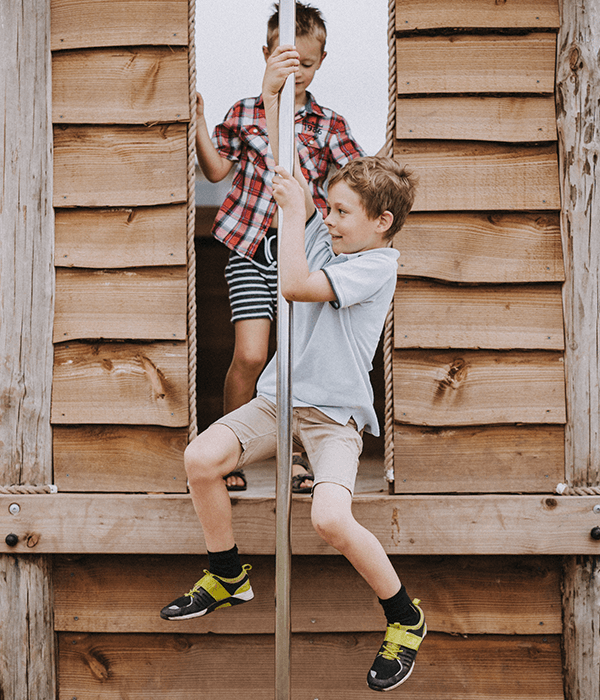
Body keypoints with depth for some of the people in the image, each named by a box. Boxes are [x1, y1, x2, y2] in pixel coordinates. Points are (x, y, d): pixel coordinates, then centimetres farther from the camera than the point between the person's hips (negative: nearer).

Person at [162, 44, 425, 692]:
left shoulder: (378, 265, -13)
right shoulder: (328, 238, 8)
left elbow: (294, 284, -24)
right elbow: (286, 173, 6)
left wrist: (293, 211, -15)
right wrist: (271, 93, -2)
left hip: (335, 413, -7)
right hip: (280, 397, 7)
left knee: (330, 517, -27)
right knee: (201, 458, -10)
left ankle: (406, 619, -1)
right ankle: (228, 578, 13)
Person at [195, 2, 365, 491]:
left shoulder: (330, 125, 10)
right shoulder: (244, 113, 11)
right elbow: (217, 169, 10)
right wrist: (198, 121, 2)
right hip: (250, 249, -1)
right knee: (250, 356, -9)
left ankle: (297, 455, 18)